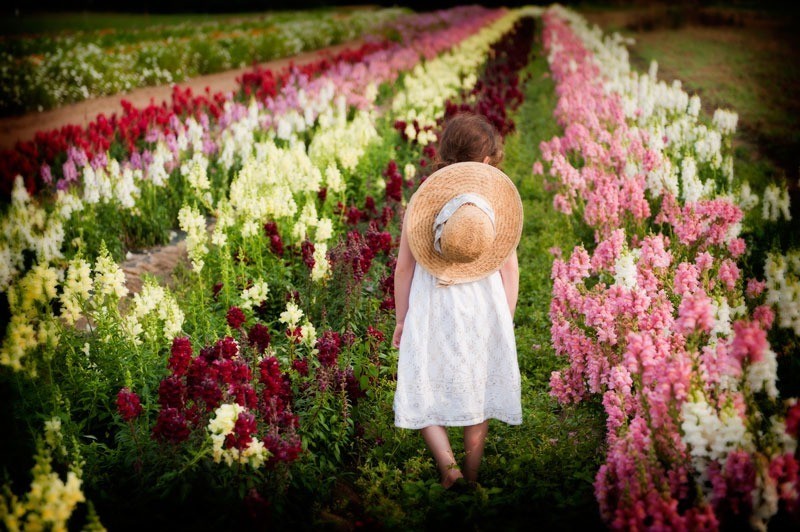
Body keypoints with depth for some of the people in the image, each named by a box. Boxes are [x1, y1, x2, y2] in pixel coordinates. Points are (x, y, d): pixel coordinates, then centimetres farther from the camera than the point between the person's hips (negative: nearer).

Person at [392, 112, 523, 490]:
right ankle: (471, 476, 23)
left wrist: (401, 320, 5)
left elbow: (403, 267, -4)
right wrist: (506, 318, 8)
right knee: (477, 389, 14)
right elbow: (510, 268, -2)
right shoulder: (499, 200, -4)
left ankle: (446, 463, -10)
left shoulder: (420, 200, -5)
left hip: (431, 309, -1)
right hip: (485, 310, 2)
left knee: (423, 390, 9)